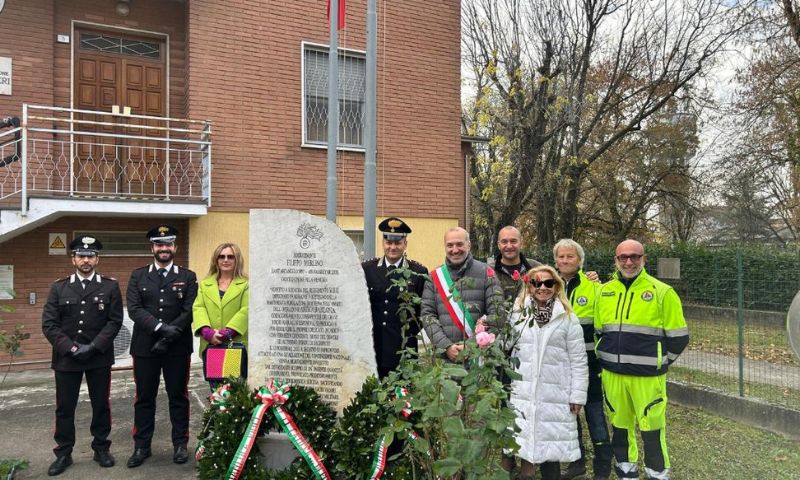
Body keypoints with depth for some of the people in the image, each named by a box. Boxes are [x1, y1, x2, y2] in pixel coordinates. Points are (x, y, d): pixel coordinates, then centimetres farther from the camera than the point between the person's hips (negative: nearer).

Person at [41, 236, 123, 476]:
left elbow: (115, 321, -4)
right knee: (64, 407, 8)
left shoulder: (110, 286, 1)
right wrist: (70, 347, -12)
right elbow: (49, 324, -1)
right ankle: (63, 453, 21)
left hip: (99, 357, -1)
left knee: (101, 404, 9)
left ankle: (101, 448, 23)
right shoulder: (59, 287, 5)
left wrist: (94, 346, -14)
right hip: (66, 357, 1)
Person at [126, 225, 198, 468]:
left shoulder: (188, 277, 3)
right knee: (144, 398, 10)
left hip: (178, 348, -1)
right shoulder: (138, 276, 6)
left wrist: (168, 337, -15)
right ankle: (141, 446, 22)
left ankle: (180, 444, 21)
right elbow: (134, 309, -5)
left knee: (178, 396, 8)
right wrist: (161, 327, -19)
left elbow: (190, 311, -5)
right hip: (144, 347, 1)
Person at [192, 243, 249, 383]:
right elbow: (198, 308, 6)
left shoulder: (246, 284, 3)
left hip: (237, 345, -3)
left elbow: (245, 311, -7)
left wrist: (227, 332, -17)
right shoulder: (204, 285, 17)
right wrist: (207, 331, -12)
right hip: (210, 346, 3)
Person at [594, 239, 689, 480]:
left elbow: (678, 337, -2)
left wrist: (657, 362, 1)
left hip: (647, 376, -4)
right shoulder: (604, 292, 6)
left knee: (652, 426, 2)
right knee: (619, 424, 15)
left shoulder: (662, 292, -6)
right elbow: (597, 331, 17)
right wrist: (607, 358, 12)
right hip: (612, 374, 4)